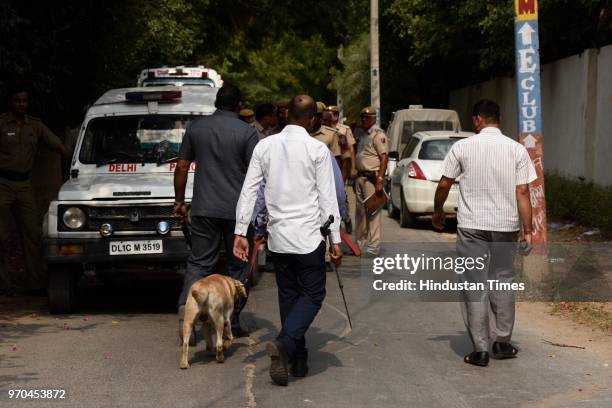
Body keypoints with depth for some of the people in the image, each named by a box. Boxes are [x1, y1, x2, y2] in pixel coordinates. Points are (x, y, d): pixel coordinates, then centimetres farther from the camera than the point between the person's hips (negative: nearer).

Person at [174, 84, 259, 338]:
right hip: (238, 210, -2)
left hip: (203, 209, 2)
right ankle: (232, 324, 11)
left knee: (199, 262, 9)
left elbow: (182, 167, 7)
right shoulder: (247, 132, -5)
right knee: (238, 267, 9)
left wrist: (179, 201, 16)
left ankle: (186, 307, -12)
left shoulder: (195, 127, 5)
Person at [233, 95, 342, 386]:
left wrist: (241, 232, 3)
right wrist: (335, 239, -3)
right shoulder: (317, 149, -7)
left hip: (277, 236, 4)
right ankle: (284, 343, -19)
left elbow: (248, 191, 0)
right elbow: (327, 198, -8)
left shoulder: (265, 146, 3)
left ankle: (297, 358, 17)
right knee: (313, 294, 3)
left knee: (288, 294, 15)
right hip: (308, 236, -4)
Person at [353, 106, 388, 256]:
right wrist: (355, 176, 15)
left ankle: (373, 246, -8)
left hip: (372, 178, -9)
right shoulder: (361, 133, 17)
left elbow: (384, 157, -16)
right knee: (359, 211, 14)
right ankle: (360, 242, 23)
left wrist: (380, 180, -23)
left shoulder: (378, 134, -10)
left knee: (372, 211, -9)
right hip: (360, 176, 9)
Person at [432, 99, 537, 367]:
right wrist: (527, 230, -1)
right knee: (503, 282, 16)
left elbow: (444, 185, 1)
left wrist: (438, 212, 19)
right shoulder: (517, 149, -1)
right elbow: (522, 192, -5)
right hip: (506, 226, 2)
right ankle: (503, 343, 21)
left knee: (475, 286, 4)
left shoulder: (463, 147, -4)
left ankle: (480, 349, 4)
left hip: (472, 226, -2)